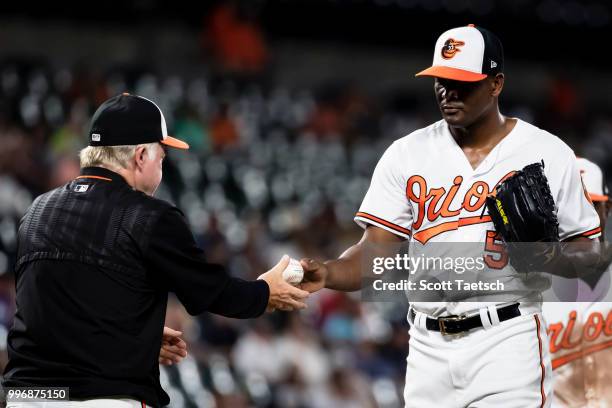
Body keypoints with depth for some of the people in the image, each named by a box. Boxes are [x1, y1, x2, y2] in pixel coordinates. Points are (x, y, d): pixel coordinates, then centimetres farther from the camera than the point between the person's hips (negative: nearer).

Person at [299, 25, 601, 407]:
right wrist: (326, 273, -20)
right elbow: (375, 251, 1)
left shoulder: (548, 153, 1)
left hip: (507, 344, -3)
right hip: (428, 346, 3)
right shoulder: (406, 154, 6)